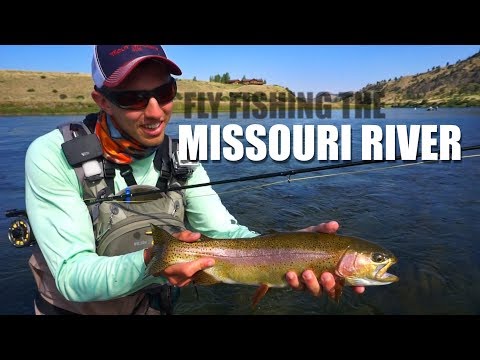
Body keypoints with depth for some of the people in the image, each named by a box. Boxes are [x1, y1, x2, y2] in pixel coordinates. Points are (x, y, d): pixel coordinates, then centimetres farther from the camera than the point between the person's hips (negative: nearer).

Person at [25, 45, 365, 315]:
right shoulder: (53, 157, -24)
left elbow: (221, 230, -16)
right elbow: (71, 276, -26)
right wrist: (149, 263, -44)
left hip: (153, 306, 4)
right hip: (72, 308, -3)